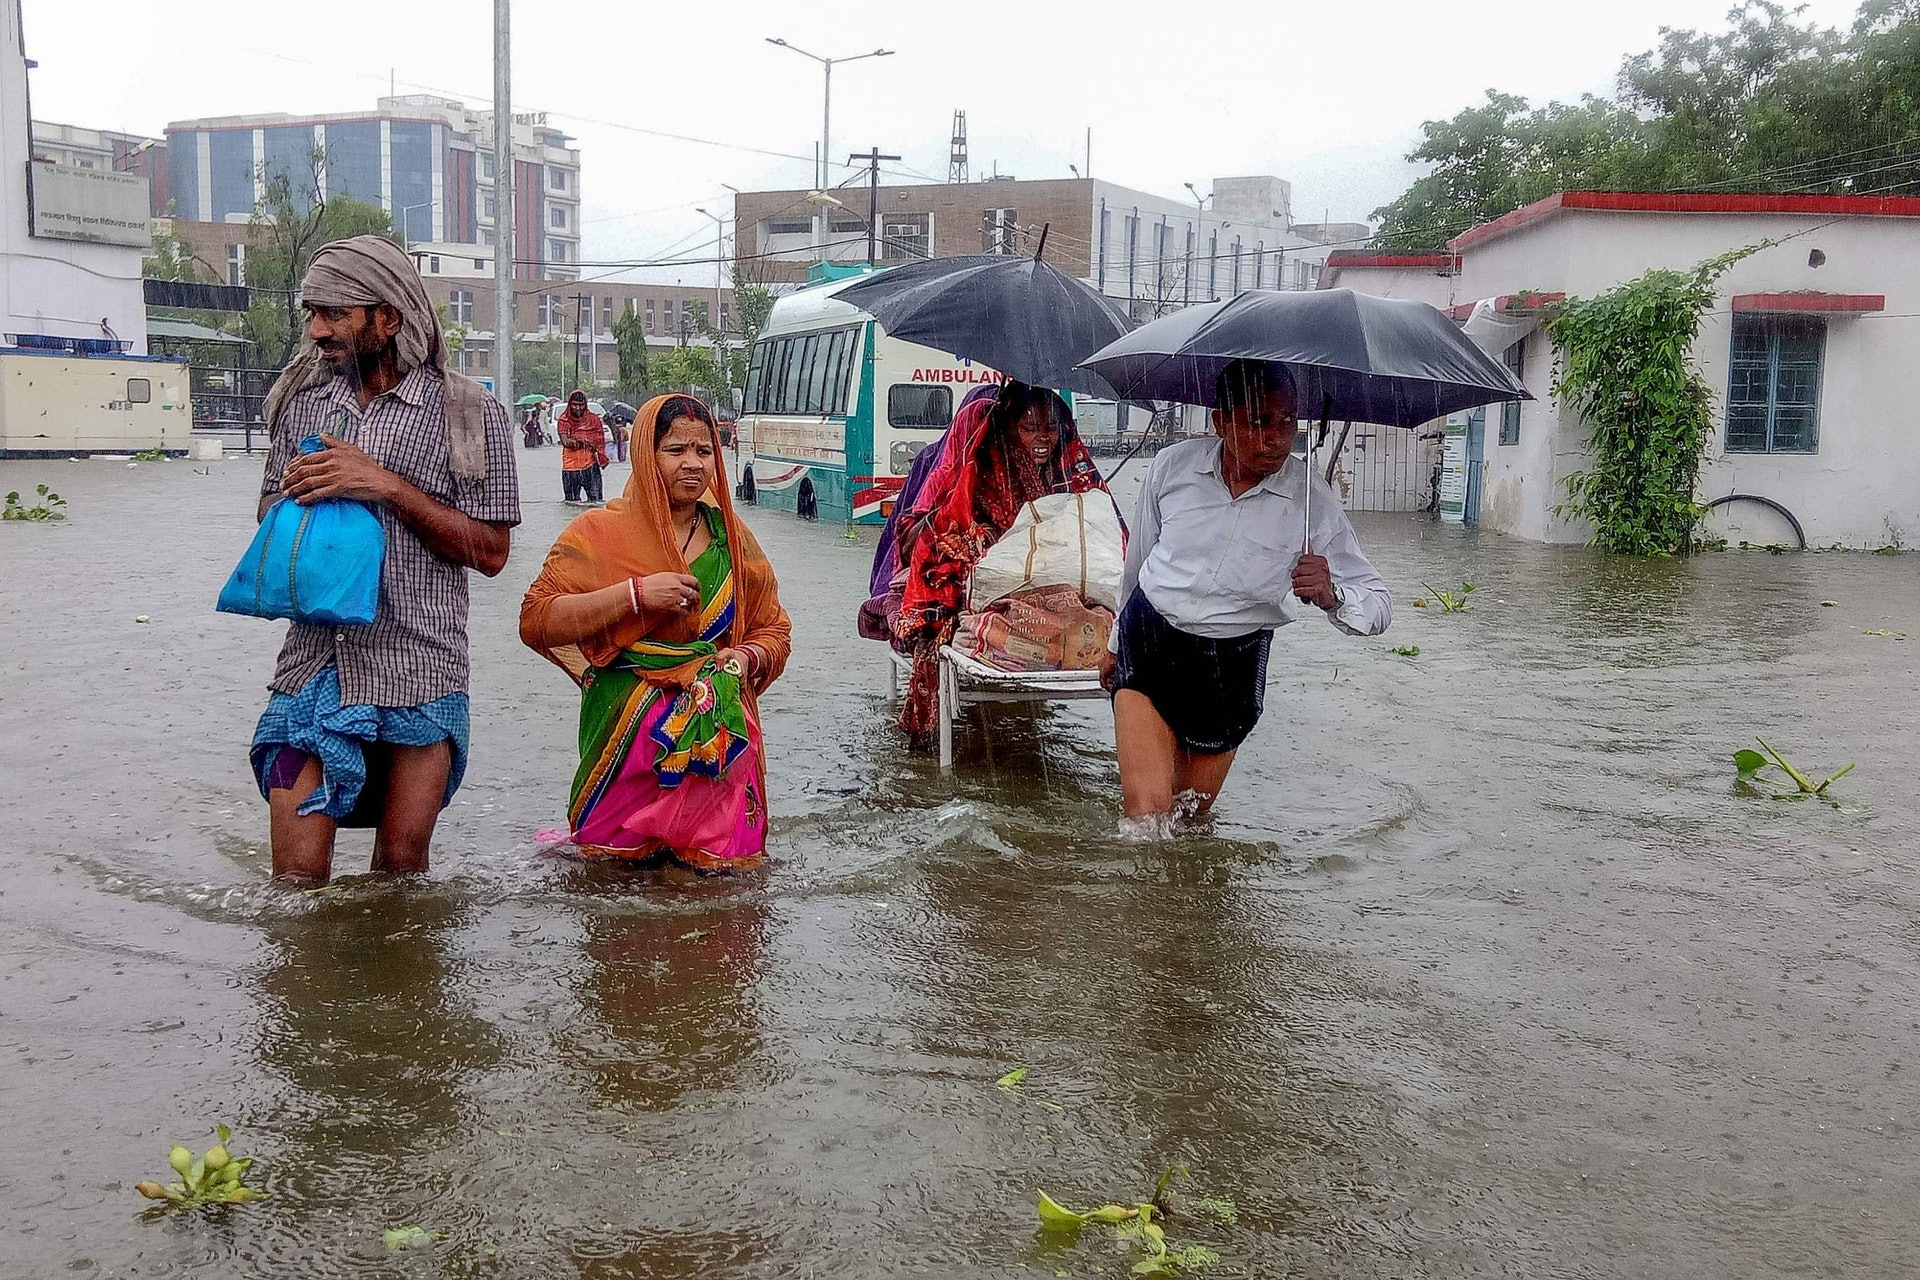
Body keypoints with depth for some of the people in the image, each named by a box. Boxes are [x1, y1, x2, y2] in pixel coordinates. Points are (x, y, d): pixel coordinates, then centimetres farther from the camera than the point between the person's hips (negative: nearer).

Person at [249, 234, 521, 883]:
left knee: (401, 863, 7)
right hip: (314, 662, 3)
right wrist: (297, 489, -2)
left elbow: (490, 551, -5)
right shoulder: (303, 400, 12)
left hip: (418, 668, -3)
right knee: (296, 873, -2)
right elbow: (268, 511, 22)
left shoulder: (469, 412, -2)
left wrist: (389, 487, -15)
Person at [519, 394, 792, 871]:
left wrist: (744, 658, -5)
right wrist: (634, 593, -19)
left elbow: (774, 631, 19)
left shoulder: (730, 540, 10)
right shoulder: (600, 533, 0)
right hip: (627, 743, -3)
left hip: (718, 748, 3)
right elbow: (535, 622, -10)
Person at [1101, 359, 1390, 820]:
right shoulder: (1173, 466, -6)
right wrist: (1118, 643, 23)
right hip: (1148, 642, 0)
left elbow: (1379, 609, -8)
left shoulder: (1312, 501, -10)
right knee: (1148, 811, -15)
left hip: (1231, 664, 0)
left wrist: (1330, 595, -32)